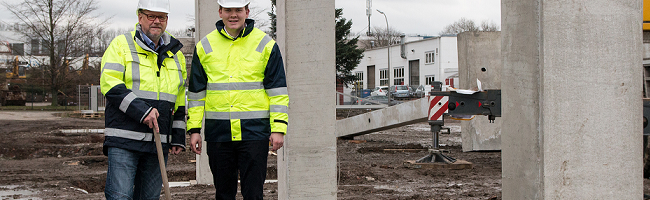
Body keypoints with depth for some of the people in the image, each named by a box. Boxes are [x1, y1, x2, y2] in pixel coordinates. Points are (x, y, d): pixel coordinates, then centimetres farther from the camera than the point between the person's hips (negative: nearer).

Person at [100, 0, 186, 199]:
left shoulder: (175, 53, 17)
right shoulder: (121, 45, 1)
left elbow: (179, 99, 21)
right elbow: (110, 84, -11)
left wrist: (178, 137, 16)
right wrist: (141, 110, -20)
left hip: (159, 143, 5)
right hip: (124, 139, -5)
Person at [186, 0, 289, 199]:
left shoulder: (266, 45, 2)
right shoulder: (205, 47, 8)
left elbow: (278, 90, 2)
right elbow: (196, 91, 12)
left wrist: (278, 128, -6)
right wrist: (194, 129, 7)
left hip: (255, 130, -2)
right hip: (218, 132, 2)